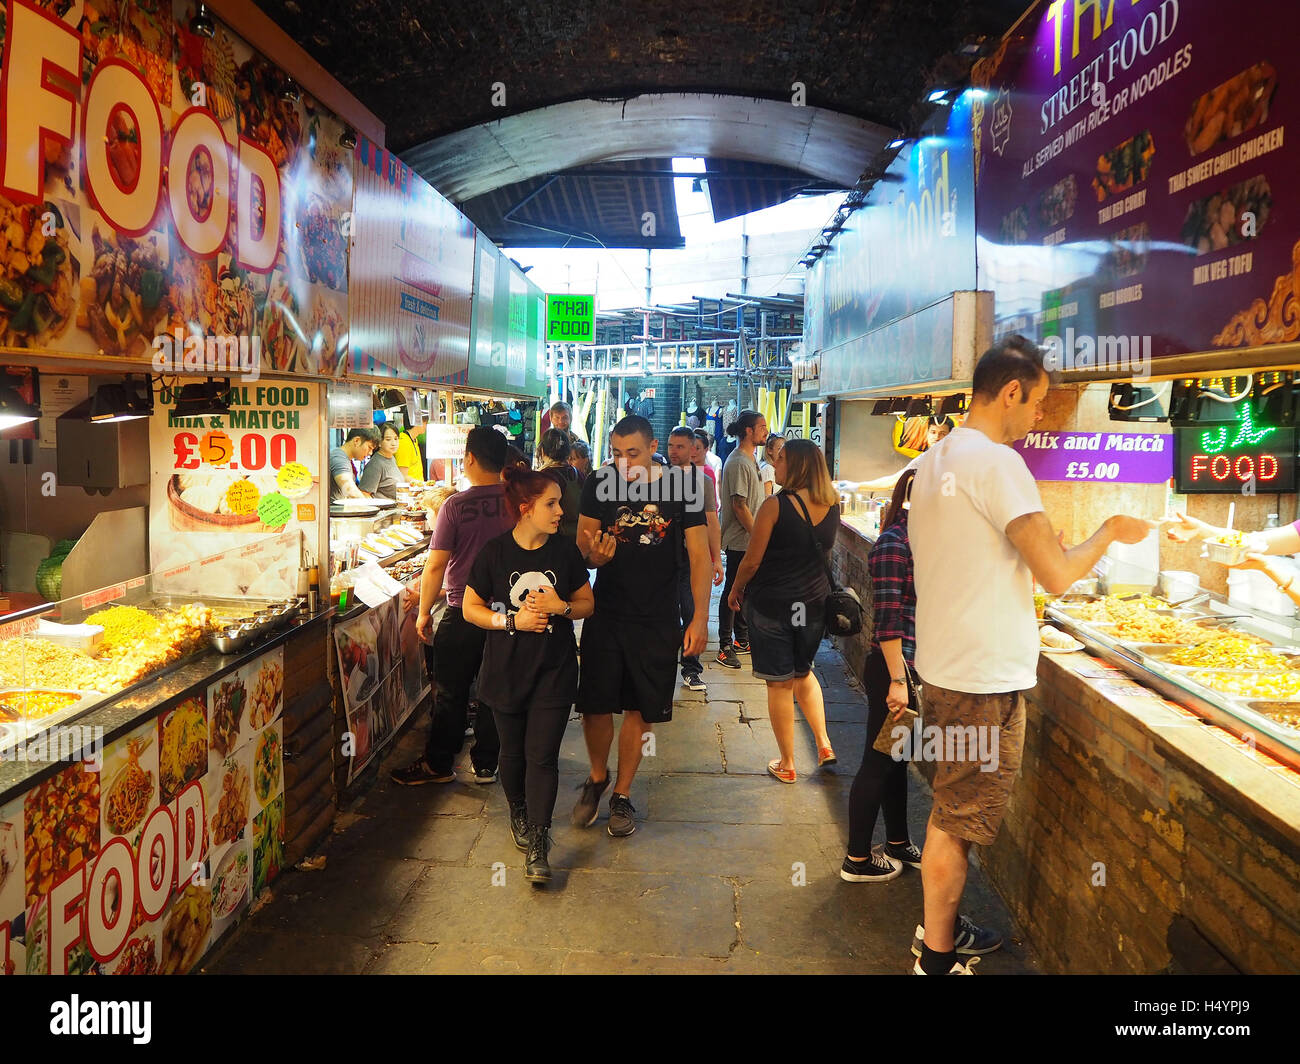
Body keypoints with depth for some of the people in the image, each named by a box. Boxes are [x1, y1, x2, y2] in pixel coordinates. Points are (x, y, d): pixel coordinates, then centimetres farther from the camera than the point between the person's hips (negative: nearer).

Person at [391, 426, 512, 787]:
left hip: (462, 615, -3)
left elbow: (436, 566, -14)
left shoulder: (456, 506, -14)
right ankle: (486, 764, 23)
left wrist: (424, 613, -2)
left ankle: (438, 764, 20)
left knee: (450, 693, 9)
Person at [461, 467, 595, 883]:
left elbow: (587, 603, 7)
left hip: (554, 670, 0)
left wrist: (562, 607, -14)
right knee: (513, 751, 14)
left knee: (542, 755, -3)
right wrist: (512, 620, -17)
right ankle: (518, 813, 41)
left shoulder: (565, 551, -2)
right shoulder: (494, 553, -7)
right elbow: (471, 608, -2)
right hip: (506, 671, 0)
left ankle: (537, 845, 3)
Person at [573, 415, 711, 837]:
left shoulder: (681, 489, -7)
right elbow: (582, 541, 1)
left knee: (640, 711, 7)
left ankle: (622, 794, 27)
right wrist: (593, 553, -24)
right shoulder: (599, 484, -3)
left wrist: (700, 617, -11)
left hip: (657, 620, -1)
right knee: (595, 706, 2)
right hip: (606, 613, 1)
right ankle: (597, 777, 31)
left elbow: (699, 555, -5)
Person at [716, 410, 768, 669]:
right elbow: (739, 505, -21)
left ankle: (743, 640, 27)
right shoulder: (738, 463, -17)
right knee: (733, 591, -3)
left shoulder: (751, 460, 14)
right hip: (739, 541, -10)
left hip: (751, 541, 10)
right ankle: (725, 647, 4)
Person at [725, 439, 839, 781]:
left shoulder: (776, 505, -18)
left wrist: (736, 589, 3)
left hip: (772, 603, -5)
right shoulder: (832, 506, -1)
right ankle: (823, 743, 19)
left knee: (779, 683, 7)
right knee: (803, 671, 26)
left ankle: (787, 765, 16)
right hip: (815, 601, 5)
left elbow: (751, 561, -13)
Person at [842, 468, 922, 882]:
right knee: (878, 762, 2)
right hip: (892, 667, -9)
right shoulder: (894, 542, -18)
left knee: (897, 758, 20)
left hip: (912, 666, 9)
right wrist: (897, 681, -23)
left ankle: (897, 843, 36)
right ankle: (857, 860, 16)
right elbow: (888, 618, -22)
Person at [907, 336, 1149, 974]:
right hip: (985, 679, -9)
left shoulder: (933, 461, 10)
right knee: (957, 822, 3)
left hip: (943, 664, 9)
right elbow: (1058, 575, -22)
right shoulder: (997, 462, -19)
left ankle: (940, 930, 35)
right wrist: (1109, 532, -5)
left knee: (951, 811, 21)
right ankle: (936, 958, 17)